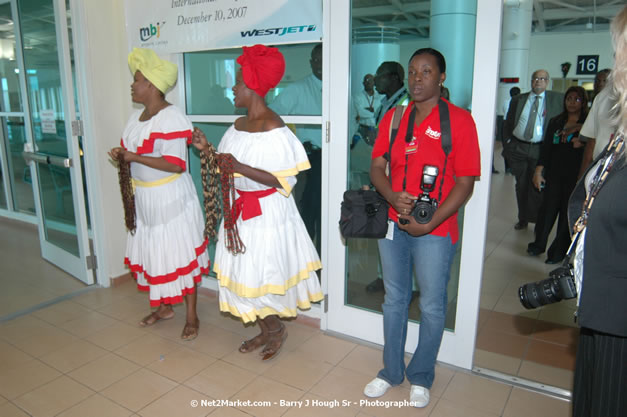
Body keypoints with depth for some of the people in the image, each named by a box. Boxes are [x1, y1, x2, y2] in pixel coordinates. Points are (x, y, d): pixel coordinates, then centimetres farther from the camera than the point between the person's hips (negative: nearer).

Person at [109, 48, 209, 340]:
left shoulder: (170, 118, -18)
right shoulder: (137, 116, 10)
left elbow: (175, 164, -26)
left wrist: (133, 157, -23)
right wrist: (122, 157, 1)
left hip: (171, 198, -9)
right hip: (145, 198, 9)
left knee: (180, 255, 0)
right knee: (152, 252, 17)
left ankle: (191, 317, 15)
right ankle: (164, 308, 35)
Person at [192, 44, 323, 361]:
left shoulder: (275, 130, -18)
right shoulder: (238, 126, 7)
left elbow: (283, 180, -22)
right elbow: (229, 169, 13)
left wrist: (240, 167, -27)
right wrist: (207, 150, 0)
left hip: (267, 213, -8)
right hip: (241, 210, 8)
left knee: (262, 275, 2)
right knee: (244, 273, 15)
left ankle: (277, 329, 29)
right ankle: (264, 331, 34)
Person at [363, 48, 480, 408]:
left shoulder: (459, 120, -7)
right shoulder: (393, 118, 7)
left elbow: (465, 183, -9)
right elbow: (377, 168, 7)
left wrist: (429, 225, -15)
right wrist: (394, 197, -13)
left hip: (435, 230, -4)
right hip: (393, 225, 4)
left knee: (432, 307, 8)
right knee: (394, 300, 15)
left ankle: (421, 377, 30)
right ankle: (392, 371, 34)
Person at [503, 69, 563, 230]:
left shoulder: (558, 99, 3)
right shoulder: (518, 99, 8)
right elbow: (508, 124, 12)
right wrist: (507, 144, 5)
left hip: (540, 149, -2)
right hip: (518, 148, 2)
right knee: (521, 186, 9)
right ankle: (522, 220, 21)